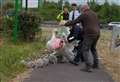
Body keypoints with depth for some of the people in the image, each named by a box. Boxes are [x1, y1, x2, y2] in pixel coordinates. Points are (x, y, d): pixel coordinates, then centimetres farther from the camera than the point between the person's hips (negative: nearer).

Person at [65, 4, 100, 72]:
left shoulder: (84, 15, -4)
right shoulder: (94, 14, 17)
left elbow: (74, 22, -3)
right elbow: (98, 24, 21)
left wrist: (65, 24, 7)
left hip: (89, 34, -8)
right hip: (97, 33, 8)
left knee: (85, 50, -4)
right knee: (93, 49, 23)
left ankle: (88, 67, -12)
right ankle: (96, 64, 28)